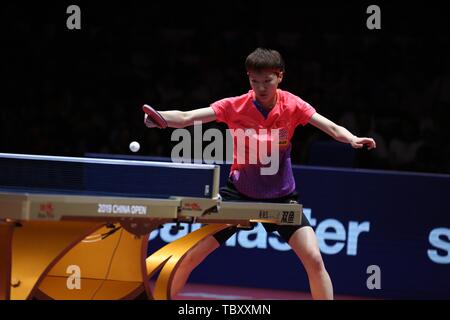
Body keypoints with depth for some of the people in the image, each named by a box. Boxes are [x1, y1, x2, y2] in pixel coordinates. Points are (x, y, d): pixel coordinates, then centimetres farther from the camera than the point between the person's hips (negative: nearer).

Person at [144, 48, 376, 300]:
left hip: (281, 195, 0)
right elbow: (186, 118, -24)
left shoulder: (292, 105, -12)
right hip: (239, 192, 0)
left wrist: (351, 139, -41)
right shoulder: (235, 107, -15)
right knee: (191, 256, -5)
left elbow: (332, 128, -18)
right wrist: (158, 117, -44)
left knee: (313, 258, -15)